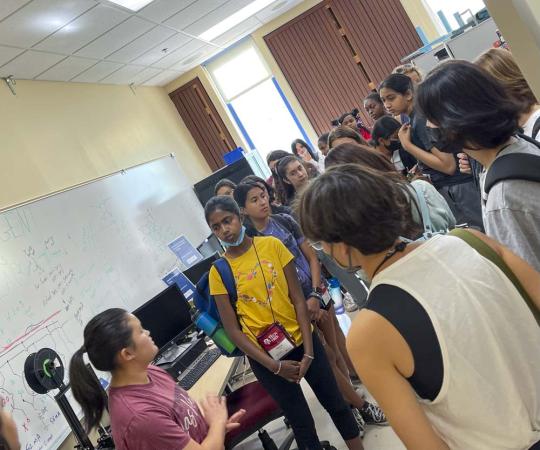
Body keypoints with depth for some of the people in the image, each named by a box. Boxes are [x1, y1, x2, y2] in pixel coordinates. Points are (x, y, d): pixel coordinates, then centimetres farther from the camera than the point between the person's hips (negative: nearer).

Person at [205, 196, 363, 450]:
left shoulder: (272, 245, -6)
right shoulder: (218, 272, -8)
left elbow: (298, 298, -6)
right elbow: (232, 330, -8)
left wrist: (308, 350, -11)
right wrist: (274, 366, -13)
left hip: (301, 340, 1)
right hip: (265, 356, -1)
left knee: (336, 404, 16)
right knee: (302, 425, 10)